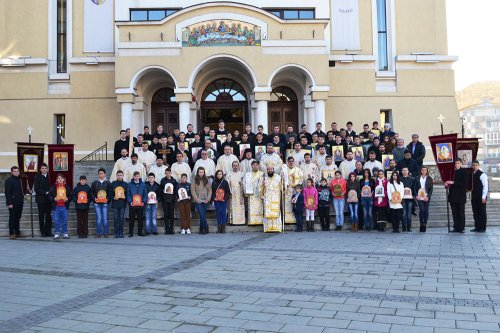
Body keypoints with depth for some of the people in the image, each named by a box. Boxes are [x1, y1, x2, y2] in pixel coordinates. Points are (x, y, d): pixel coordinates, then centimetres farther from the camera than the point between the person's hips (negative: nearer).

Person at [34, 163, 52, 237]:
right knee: (41, 216, 2)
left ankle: (48, 231, 7)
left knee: (48, 216, 2)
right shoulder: (37, 177, 3)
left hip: (48, 199, 1)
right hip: (41, 199, -1)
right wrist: (45, 192, -13)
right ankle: (43, 232, 6)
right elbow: (37, 189, -4)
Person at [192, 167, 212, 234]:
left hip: (205, 201, 3)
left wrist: (208, 199, -4)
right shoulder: (195, 181, 1)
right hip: (198, 201, -3)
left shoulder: (206, 181, 9)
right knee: (202, 215, -13)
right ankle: (206, 229, -6)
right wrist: (197, 200, -11)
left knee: (203, 216, 6)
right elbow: (193, 191, -3)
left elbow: (210, 190, 8)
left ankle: (201, 230, 15)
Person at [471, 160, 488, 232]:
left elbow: (485, 186, -10)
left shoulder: (482, 175, -8)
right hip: (474, 197, 6)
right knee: (475, 212, 8)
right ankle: (477, 227, 15)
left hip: (481, 197, -6)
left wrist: (483, 197, -14)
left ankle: (482, 228, 8)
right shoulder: (471, 174, 10)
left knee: (482, 212, 1)